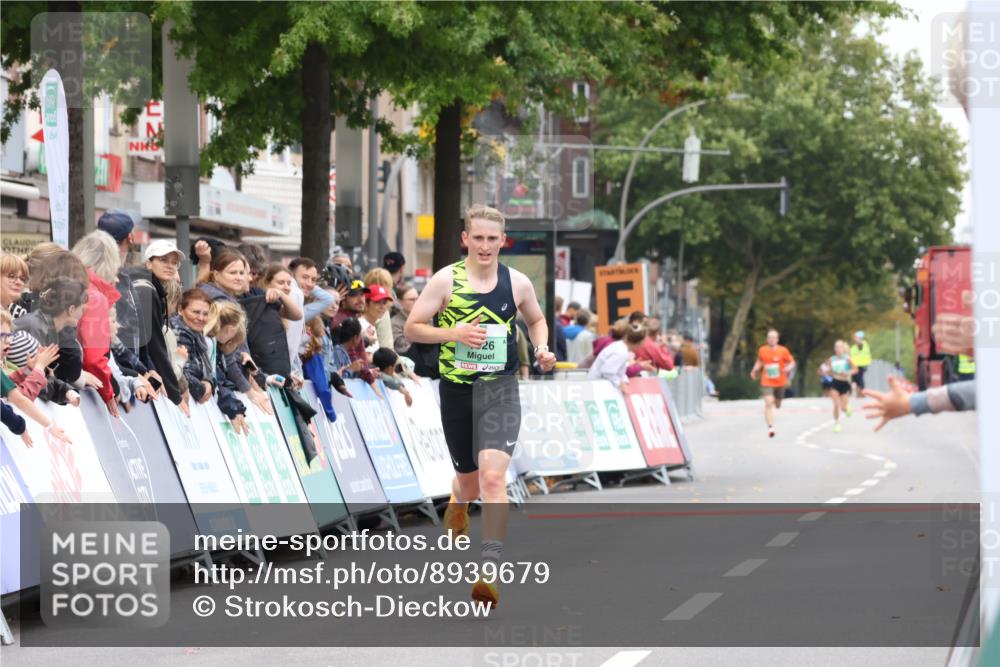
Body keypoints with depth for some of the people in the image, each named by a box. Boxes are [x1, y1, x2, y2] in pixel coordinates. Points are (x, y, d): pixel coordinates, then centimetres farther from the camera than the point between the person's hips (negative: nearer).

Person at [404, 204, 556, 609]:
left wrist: (541, 348, -1)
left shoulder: (517, 283, 0)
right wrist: (453, 333, -20)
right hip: (456, 389, 1)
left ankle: (490, 571, -21)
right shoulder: (446, 280, -5)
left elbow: (536, 320, 20)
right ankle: (458, 501, 55)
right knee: (469, 482, 15)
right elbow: (411, 328, -4)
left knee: (492, 475, -20)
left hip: (500, 389, -1)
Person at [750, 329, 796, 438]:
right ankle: (770, 427, -22)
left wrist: (788, 368, -21)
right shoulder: (762, 350, -3)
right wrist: (755, 370, -4)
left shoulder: (783, 350, -7)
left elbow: (792, 362, 1)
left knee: (777, 405, 16)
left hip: (780, 383, 1)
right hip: (767, 383, -1)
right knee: (768, 403, -19)